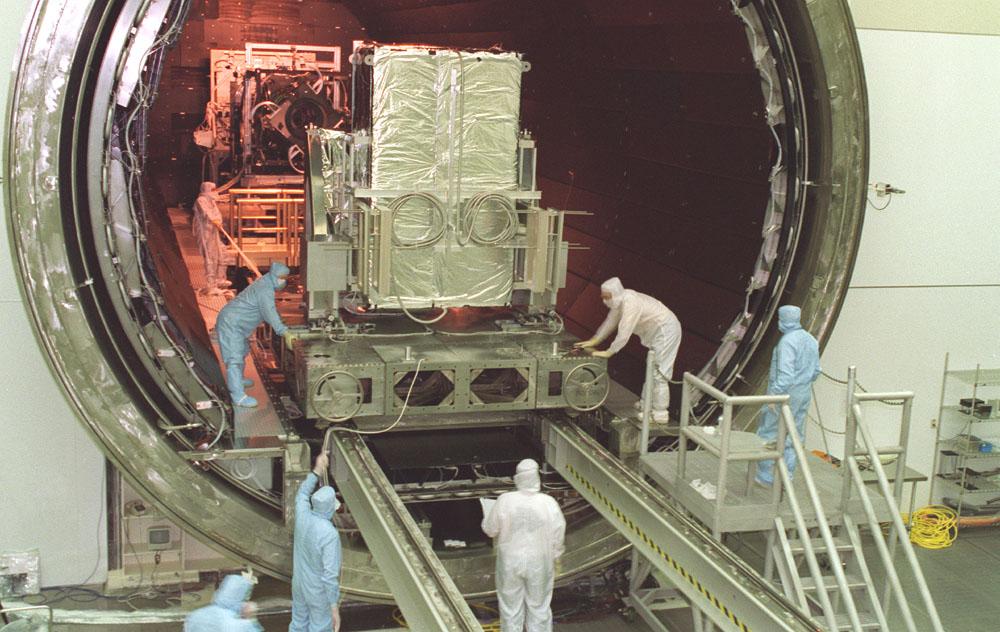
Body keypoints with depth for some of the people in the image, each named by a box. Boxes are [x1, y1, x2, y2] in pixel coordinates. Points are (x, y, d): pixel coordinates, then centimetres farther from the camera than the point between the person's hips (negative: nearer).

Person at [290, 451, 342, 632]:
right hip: (319, 591, -6)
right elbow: (331, 574, -31)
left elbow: (302, 494, 10)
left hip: (299, 584, 6)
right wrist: (335, 606, -24)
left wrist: (317, 471, 17)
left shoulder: (303, 516, -16)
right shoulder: (330, 534, -34)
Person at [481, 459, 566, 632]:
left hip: (510, 562, 0)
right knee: (539, 607, 16)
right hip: (539, 563, 0)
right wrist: (553, 559, 9)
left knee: (511, 607, 16)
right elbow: (557, 537, -7)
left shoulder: (504, 501, -17)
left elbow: (489, 529, -6)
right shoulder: (549, 503, -16)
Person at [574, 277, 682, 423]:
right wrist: (593, 341, 12)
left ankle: (660, 413, -6)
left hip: (666, 331, -10)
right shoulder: (619, 302, 1)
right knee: (651, 369, 19)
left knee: (659, 372, -9)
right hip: (657, 333, 10)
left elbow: (624, 333, -30)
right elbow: (610, 322, 12)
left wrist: (609, 352, -25)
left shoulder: (630, 303, -29)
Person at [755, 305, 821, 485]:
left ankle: (765, 476, 10)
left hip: (784, 395, -8)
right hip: (804, 395, 8)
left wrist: (774, 397, -23)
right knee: (793, 436, 13)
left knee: (768, 434, 4)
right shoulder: (810, 340, 7)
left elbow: (785, 374, -26)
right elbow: (816, 370, 13)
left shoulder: (787, 342, -20)